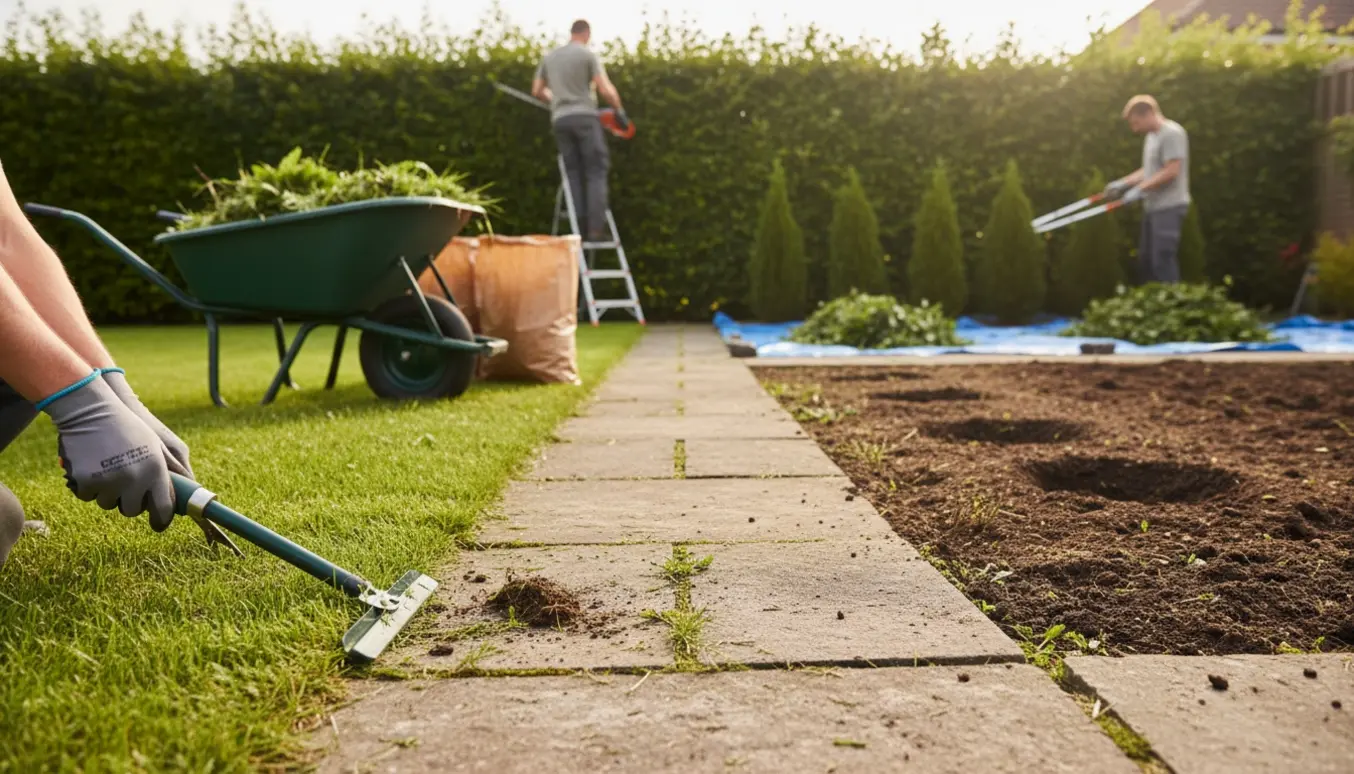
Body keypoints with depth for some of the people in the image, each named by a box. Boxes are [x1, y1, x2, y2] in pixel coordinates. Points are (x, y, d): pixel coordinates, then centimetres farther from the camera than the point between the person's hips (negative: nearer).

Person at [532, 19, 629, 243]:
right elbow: (606, 90, -10)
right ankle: (596, 227, -14)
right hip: (585, 117, -5)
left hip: (560, 119, 5)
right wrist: (620, 111, 4)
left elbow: (537, 91, 20)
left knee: (573, 174, 7)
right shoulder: (588, 54, -1)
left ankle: (580, 227, -1)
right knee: (596, 172, -4)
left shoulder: (550, 57, 15)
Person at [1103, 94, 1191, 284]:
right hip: (1153, 207, 10)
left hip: (1169, 207, -10)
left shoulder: (1172, 133, -14)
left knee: (1163, 260, -11)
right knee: (1146, 259, 13)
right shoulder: (1152, 136, 16)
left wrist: (1140, 189, -19)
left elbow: (1171, 171, -21)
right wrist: (1122, 183, 13)